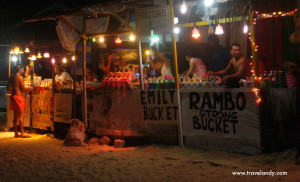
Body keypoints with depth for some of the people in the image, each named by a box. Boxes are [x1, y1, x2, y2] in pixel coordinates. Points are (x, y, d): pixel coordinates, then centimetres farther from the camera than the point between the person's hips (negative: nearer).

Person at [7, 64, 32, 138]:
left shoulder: (11, 78, 11)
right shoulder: (20, 77, -11)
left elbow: (8, 89, 14)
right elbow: (23, 89, -14)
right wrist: (29, 88, 4)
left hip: (13, 96, 8)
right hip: (19, 96, -8)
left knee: (15, 116, 11)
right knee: (21, 116, -5)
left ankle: (16, 133, 14)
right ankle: (22, 133, -5)